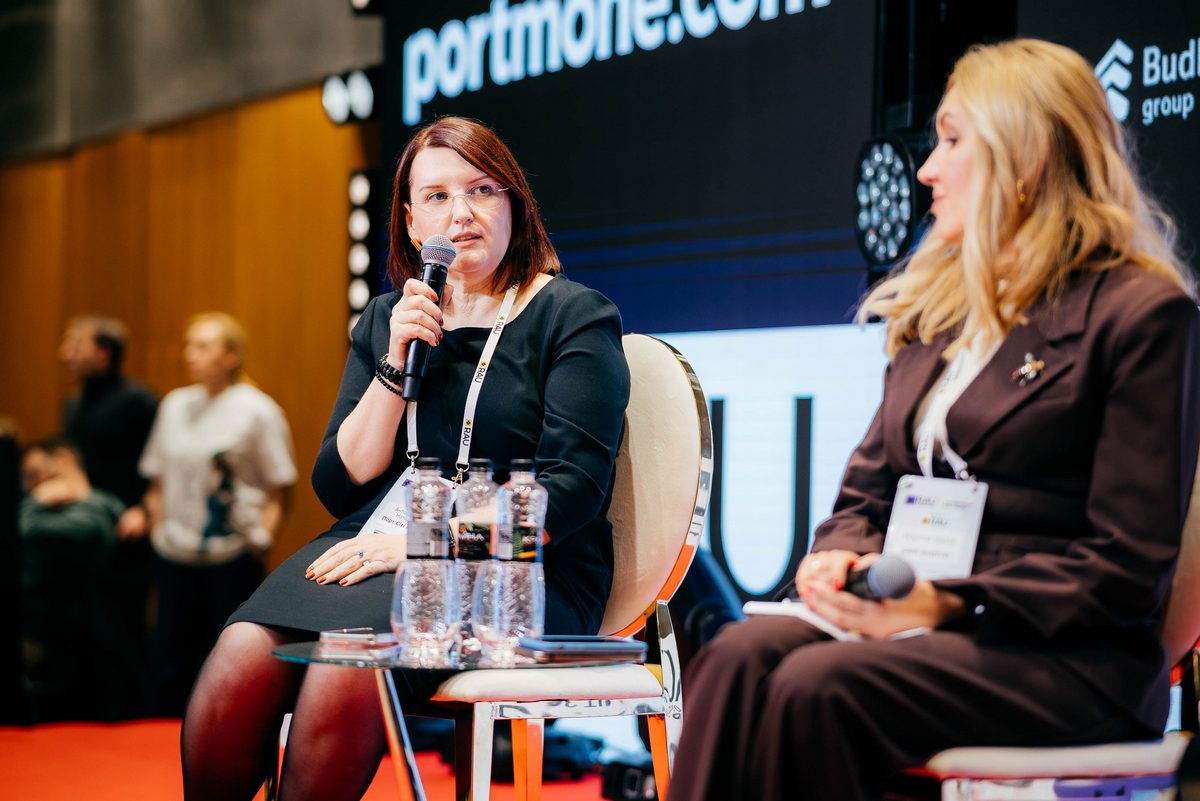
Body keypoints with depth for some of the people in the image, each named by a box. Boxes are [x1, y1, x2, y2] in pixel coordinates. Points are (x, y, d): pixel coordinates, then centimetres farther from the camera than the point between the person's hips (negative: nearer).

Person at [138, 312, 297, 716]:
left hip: (232, 560, -5)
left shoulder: (257, 410, -5)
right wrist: (158, 528, 7)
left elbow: (280, 489, -4)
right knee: (168, 662, 7)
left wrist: (258, 539, -12)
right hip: (175, 559, 5)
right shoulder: (175, 404, 10)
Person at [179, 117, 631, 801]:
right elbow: (339, 487, 12)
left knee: (345, 675, -34)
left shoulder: (575, 318, 3)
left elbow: (572, 488, -9)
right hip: (375, 548, 5)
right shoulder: (385, 321, 19)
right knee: (236, 669, -26)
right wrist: (396, 366, -2)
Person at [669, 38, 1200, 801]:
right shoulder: (938, 307, 21)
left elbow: (1128, 565, -9)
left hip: (1067, 659, -6)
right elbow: (867, 489, 21)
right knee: (741, 654, -25)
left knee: (819, 685, -32)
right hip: (907, 618, 6)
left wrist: (949, 603, -17)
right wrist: (839, 557, -3)